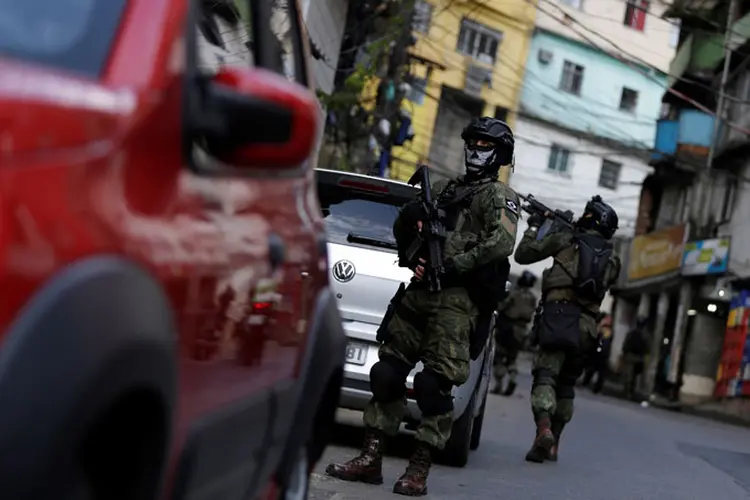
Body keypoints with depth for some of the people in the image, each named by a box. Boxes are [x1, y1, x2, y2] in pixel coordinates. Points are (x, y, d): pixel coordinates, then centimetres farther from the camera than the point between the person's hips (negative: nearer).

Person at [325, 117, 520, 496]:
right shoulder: (443, 189, 24)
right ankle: (371, 458, 9)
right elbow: (403, 230, 24)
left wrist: (452, 265, -16)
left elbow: (501, 243, -14)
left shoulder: (499, 196, 3)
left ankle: (419, 471, -6)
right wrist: (410, 216, 1)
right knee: (387, 371, 3)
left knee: (434, 382, -12)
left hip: (456, 298, -7)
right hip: (419, 291, 7)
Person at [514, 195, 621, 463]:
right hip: (586, 325, 4)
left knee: (546, 376, -11)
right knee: (567, 383, 16)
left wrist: (534, 227, 25)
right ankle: (553, 443, 19)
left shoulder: (565, 239, 5)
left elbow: (524, 254, 7)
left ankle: (544, 428, -35)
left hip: (558, 316, -4)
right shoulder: (611, 259, 16)